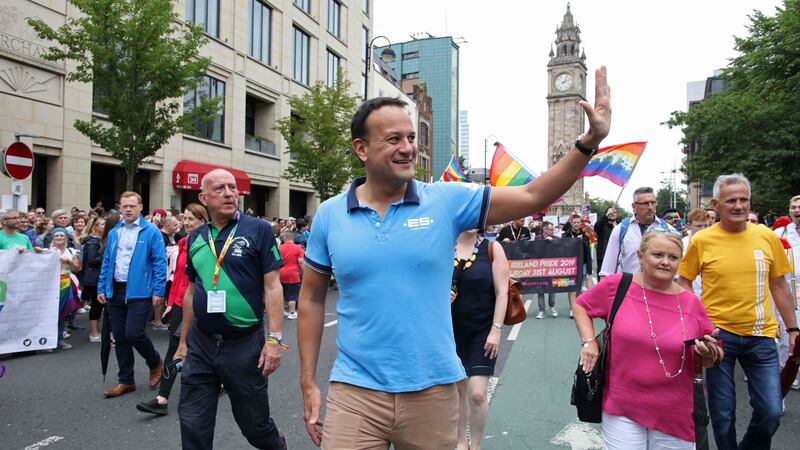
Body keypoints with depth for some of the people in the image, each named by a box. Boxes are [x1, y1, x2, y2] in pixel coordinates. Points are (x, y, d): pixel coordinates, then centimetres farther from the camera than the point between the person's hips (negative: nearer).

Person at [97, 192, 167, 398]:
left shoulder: (150, 232, -6)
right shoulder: (113, 233, 12)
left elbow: (160, 263, -9)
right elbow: (106, 263, 16)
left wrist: (158, 291, -14)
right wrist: (102, 288, 9)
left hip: (139, 292, -6)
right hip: (115, 291, 6)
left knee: (133, 333, -11)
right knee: (120, 337, 10)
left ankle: (155, 362, 18)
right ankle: (126, 381, 23)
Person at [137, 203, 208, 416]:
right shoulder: (184, 243, 8)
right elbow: (177, 274, 12)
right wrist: (171, 301, 10)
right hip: (180, 303, 6)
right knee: (173, 348, 4)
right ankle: (162, 399, 7)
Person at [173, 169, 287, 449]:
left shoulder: (258, 230, -8)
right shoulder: (195, 238, 7)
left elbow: (272, 287, -11)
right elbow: (191, 292, 15)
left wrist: (274, 339, -16)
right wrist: (183, 341, 17)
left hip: (244, 344, -4)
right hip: (200, 344, 4)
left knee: (254, 423, 12)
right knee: (193, 425, 10)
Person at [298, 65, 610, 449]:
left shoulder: (448, 201, -5)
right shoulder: (330, 214, -2)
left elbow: (532, 197, -7)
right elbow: (312, 299, 5)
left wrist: (590, 141, -17)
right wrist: (308, 384, 4)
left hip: (432, 390, 1)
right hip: (355, 391, 0)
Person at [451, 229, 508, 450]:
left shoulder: (492, 248, -6)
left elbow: (502, 292, -7)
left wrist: (496, 330, -12)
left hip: (482, 331, -2)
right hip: (452, 330, 2)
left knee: (477, 393, -7)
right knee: (459, 388, 14)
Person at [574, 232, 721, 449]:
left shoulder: (691, 303, -2)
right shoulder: (617, 285, -8)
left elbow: (712, 360, 9)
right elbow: (580, 305, 7)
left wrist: (710, 354, -13)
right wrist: (588, 341, -6)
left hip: (674, 415, 2)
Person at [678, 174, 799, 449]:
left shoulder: (767, 237, 1)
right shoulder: (702, 240, -7)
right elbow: (684, 284, 1)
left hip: (761, 336, 3)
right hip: (718, 334, -2)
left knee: (771, 412, 5)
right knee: (723, 413, 8)